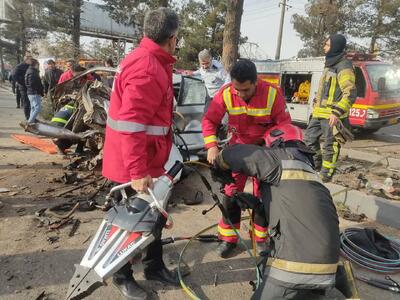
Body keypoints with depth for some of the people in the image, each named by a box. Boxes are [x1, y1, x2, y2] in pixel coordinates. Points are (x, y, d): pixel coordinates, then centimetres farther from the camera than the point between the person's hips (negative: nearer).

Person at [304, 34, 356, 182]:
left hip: (331, 115, -9)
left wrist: (337, 112, -24)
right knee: (310, 139, 15)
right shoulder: (330, 64, 20)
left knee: (330, 146, -3)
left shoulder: (343, 67, -10)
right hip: (319, 113, 10)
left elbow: (351, 94, -17)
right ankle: (316, 165, 32)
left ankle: (326, 175, 6)